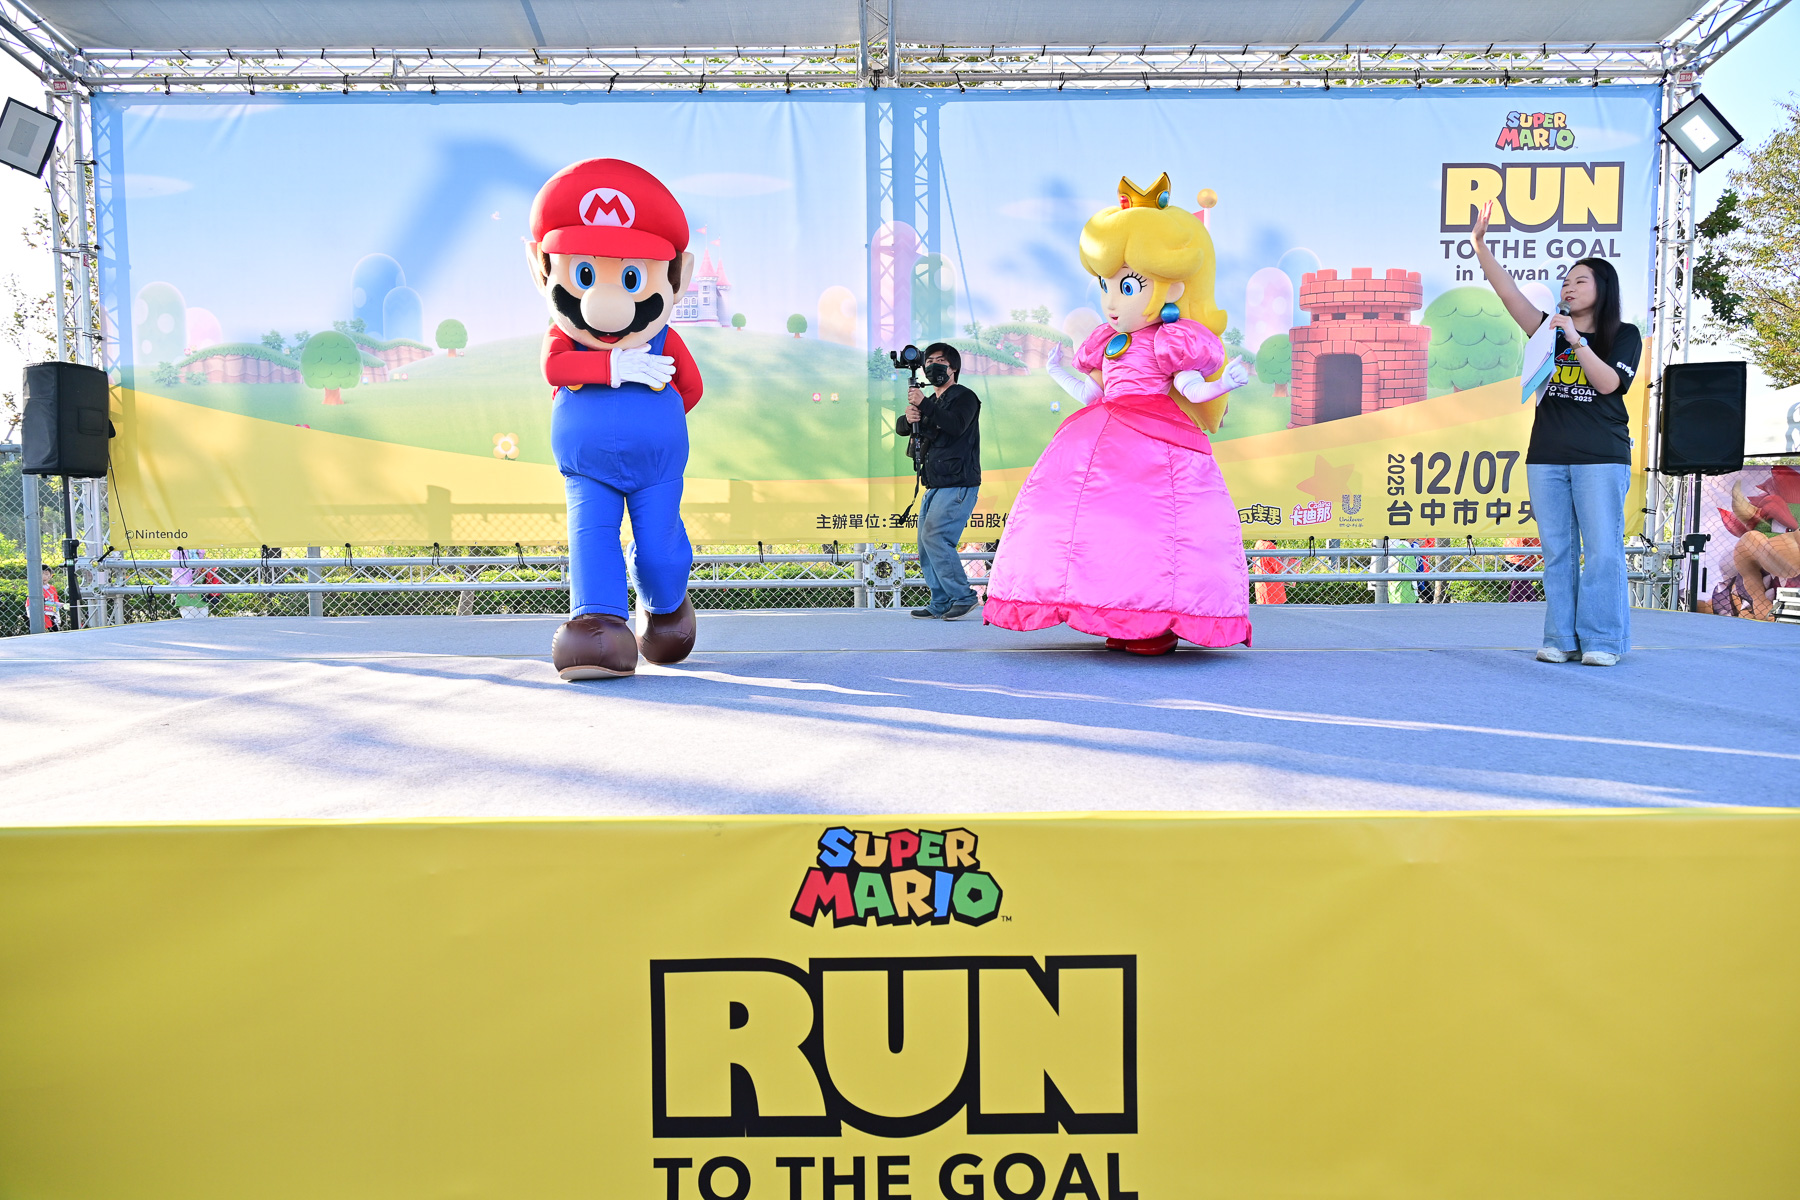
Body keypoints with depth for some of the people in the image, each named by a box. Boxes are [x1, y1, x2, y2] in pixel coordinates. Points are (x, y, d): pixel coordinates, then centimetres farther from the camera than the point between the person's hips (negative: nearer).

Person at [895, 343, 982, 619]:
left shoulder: (964, 396, -3)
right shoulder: (932, 401, 22)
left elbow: (956, 425, -23)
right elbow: (900, 428, 13)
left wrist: (924, 404, -27)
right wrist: (908, 418, -11)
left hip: (958, 484, -9)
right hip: (935, 486, 9)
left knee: (934, 537, -20)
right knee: (926, 546, 7)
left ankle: (963, 597, -14)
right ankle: (941, 605, 13)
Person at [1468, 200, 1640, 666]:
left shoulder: (1624, 335, 5)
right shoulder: (1551, 330, 13)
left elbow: (1608, 382, -10)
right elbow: (1509, 292, 2)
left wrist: (1576, 341, -15)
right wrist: (1480, 244, -7)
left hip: (1601, 457, -4)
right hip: (1547, 457, 4)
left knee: (1602, 549, -6)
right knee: (1556, 551, 4)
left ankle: (1602, 641, -1)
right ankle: (1563, 639, 8)